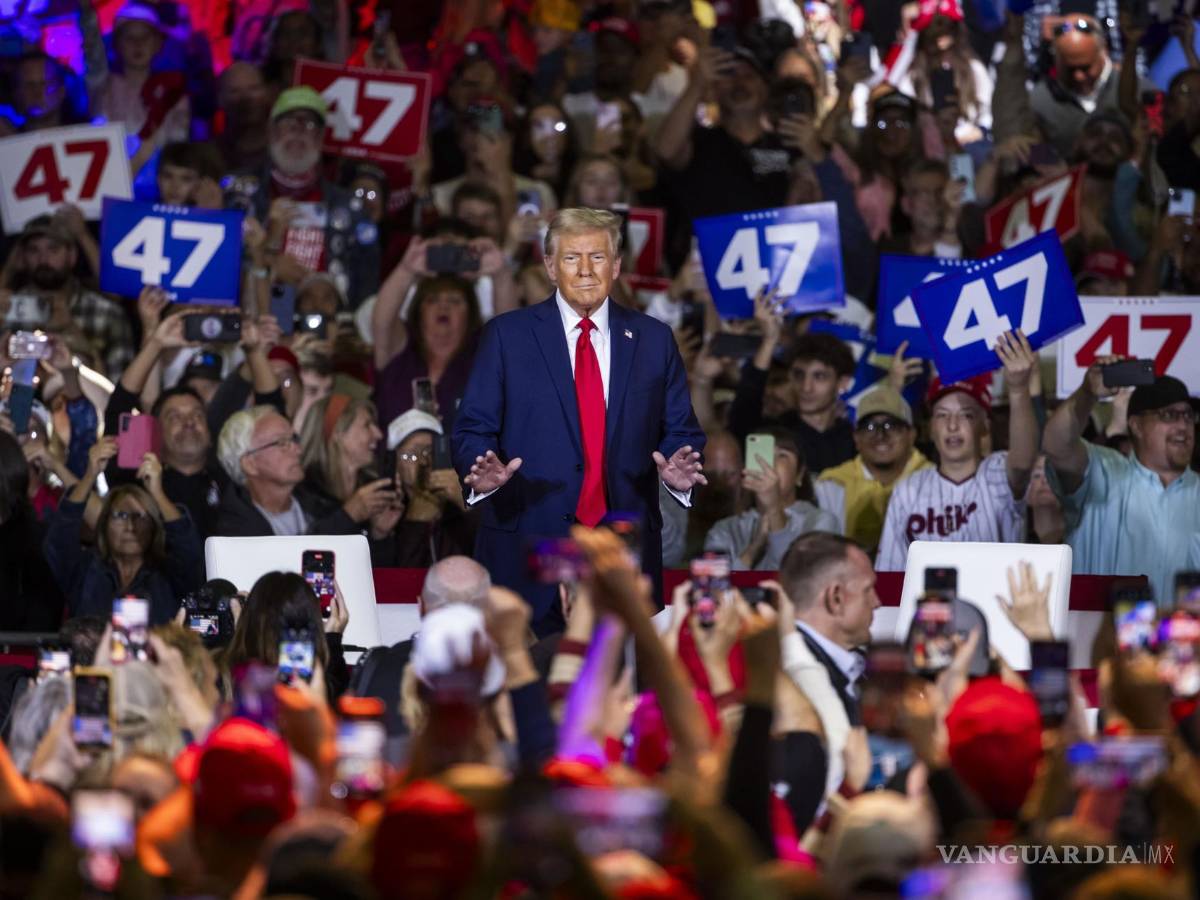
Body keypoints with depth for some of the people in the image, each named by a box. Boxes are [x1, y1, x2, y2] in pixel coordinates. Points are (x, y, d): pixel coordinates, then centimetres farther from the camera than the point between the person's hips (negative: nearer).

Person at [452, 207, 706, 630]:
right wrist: (483, 473, -20)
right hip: (527, 549, -2)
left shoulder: (654, 340, 11)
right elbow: (472, 430, 2)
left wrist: (678, 472, -12)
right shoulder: (506, 336, 5)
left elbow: (681, 432, 11)